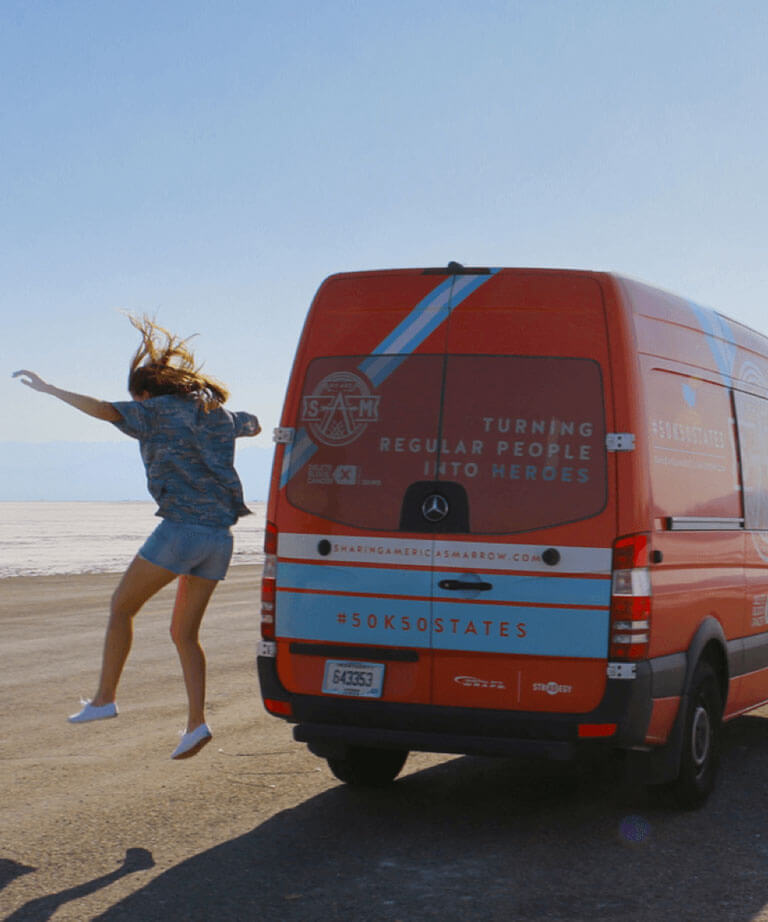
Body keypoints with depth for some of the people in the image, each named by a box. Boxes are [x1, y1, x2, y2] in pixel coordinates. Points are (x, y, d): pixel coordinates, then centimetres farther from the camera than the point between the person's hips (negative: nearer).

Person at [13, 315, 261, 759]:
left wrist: (49, 389, -10)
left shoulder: (159, 412, -2)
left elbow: (105, 410, -17)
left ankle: (105, 698, 10)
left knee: (121, 607, 11)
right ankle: (196, 722, 0)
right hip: (220, 536, 7)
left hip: (181, 528, -7)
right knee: (184, 632, 12)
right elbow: (253, 425, 40)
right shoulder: (219, 415, 18)